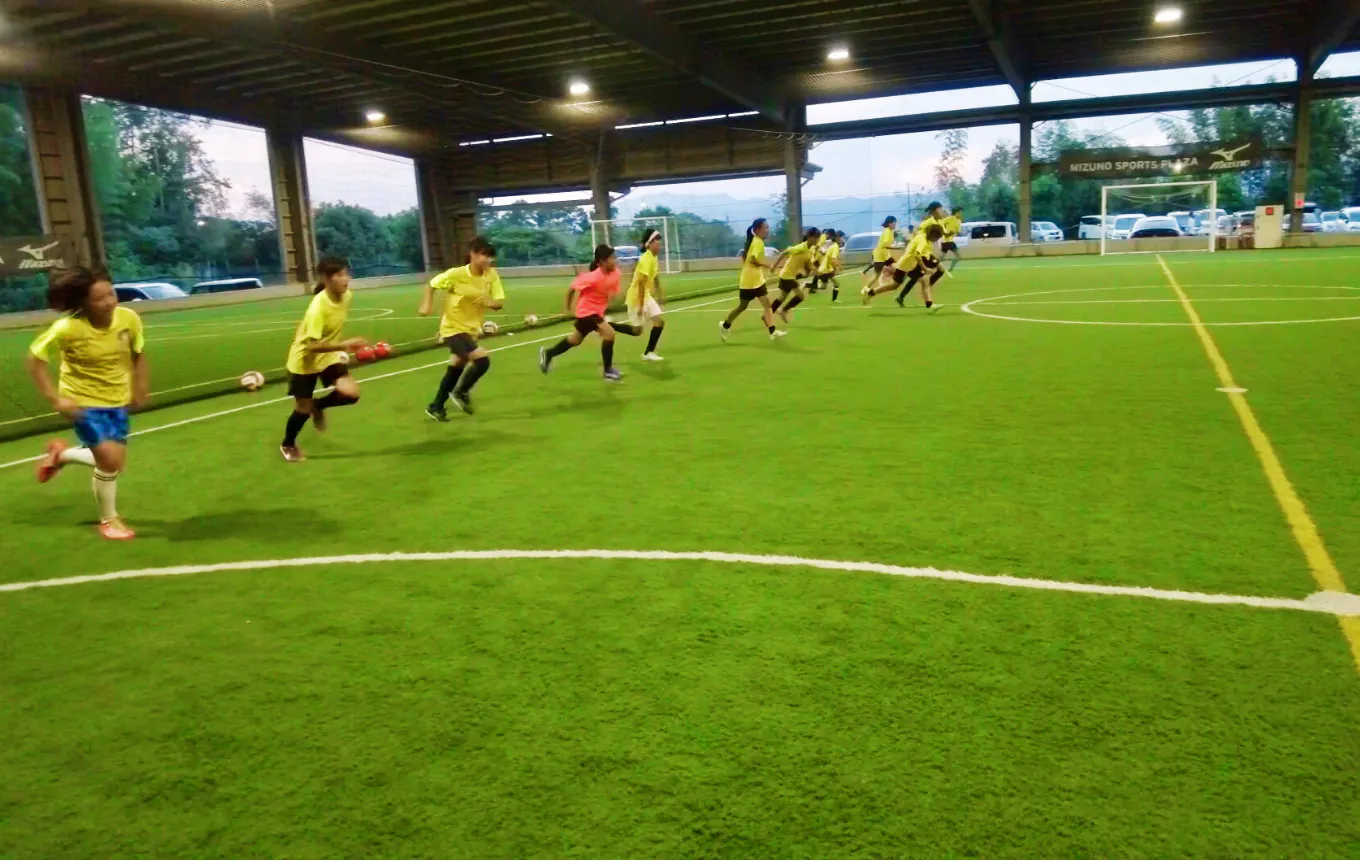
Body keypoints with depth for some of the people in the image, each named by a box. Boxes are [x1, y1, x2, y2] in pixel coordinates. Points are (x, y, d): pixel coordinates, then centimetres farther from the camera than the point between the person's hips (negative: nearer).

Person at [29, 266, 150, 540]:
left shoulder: (129, 318, -15)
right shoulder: (68, 328, -24)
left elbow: (139, 354, 5)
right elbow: (35, 358, -11)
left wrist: (140, 389, 3)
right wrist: (55, 398, -16)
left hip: (117, 401, 5)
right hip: (83, 401, -4)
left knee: (113, 463, 9)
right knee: (110, 460, -14)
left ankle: (61, 454, 41)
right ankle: (108, 519, 12)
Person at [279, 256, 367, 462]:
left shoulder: (347, 296, -10)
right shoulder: (318, 306, -32)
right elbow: (312, 345, -35)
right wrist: (343, 345, -44)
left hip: (329, 356, 6)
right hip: (304, 360, -6)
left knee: (351, 394, -14)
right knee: (303, 409, 6)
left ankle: (318, 406, 19)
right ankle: (288, 446, 35)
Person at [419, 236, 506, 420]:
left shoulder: (492, 275, -10)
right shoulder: (456, 274, -21)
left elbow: (499, 303, -9)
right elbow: (431, 284, -5)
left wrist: (490, 302, -30)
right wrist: (427, 305, -17)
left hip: (472, 328, 7)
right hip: (453, 328, -7)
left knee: (456, 368, 20)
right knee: (482, 360, -21)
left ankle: (436, 407, 38)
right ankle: (461, 392, 5)